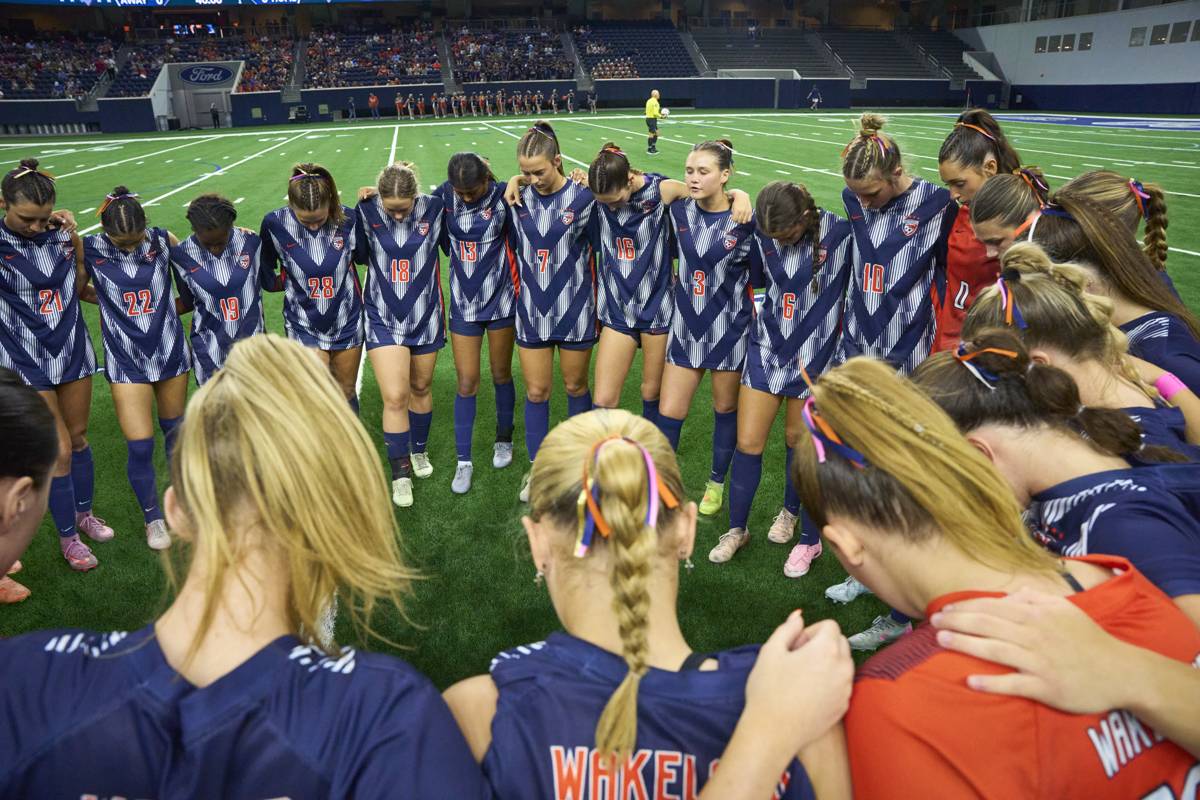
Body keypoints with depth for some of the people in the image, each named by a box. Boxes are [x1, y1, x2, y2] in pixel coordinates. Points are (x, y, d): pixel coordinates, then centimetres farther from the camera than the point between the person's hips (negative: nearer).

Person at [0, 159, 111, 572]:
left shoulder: (59, 233, -4)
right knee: (59, 452, 1)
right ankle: (68, 537, 20)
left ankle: (84, 513, 39)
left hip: (73, 350, 4)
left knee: (78, 437, 17)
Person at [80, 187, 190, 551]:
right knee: (140, 446, -3)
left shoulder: (162, 240, -7)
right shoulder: (91, 249, -9)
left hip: (171, 354, 1)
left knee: (174, 429, 19)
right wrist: (110, 302, -5)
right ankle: (152, 518, 20)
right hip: (127, 363, -1)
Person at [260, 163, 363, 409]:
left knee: (346, 391, 18)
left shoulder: (348, 218, -14)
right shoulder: (274, 223, -15)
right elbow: (266, 268, 0)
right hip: (304, 327, -1)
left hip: (347, 322, 1)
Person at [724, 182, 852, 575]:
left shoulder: (839, 233, -16)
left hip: (814, 354, -2)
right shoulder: (763, 234, -7)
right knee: (747, 442, 1)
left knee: (799, 440, 9)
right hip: (766, 348, 3)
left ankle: (809, 539, 30)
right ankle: (737, 528, 23)